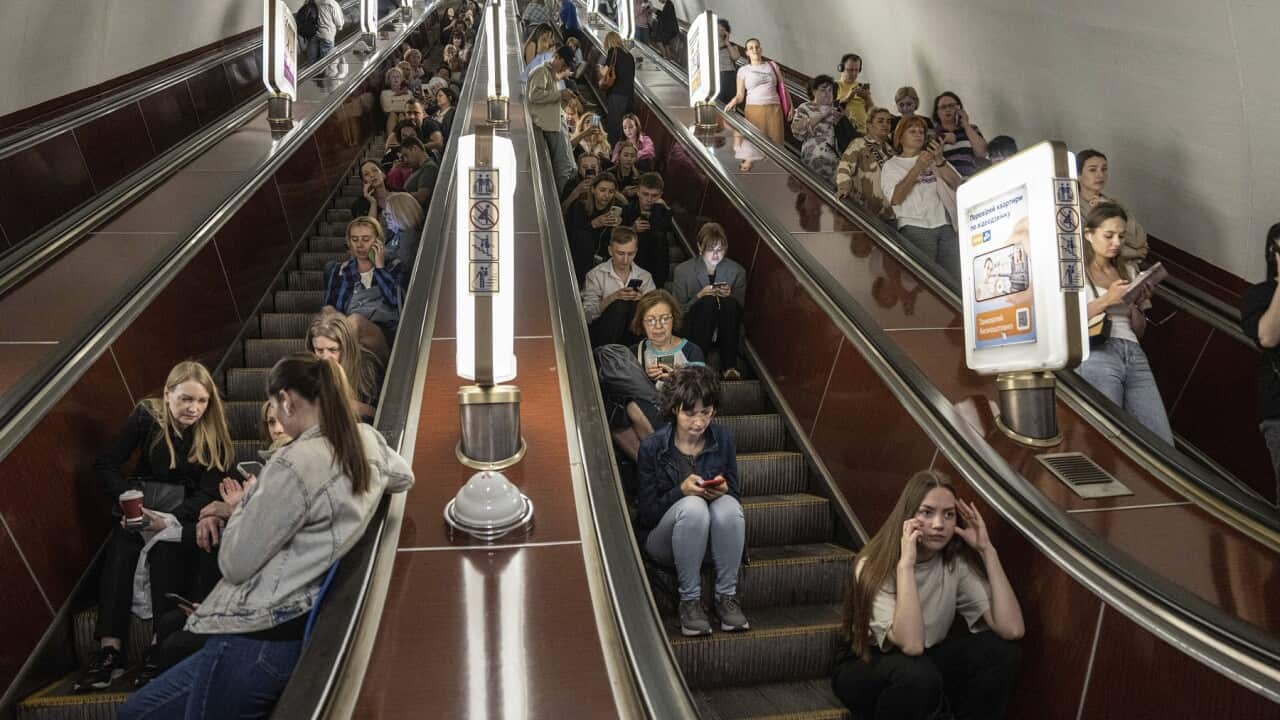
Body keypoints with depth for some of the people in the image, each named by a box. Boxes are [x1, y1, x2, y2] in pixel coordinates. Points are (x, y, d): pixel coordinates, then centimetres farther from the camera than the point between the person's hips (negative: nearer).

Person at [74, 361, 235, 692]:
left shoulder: (213, 430, -8)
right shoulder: (146, 415, -6)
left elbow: (209, 492, -12)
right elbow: (106, 465, -5)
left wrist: (169, 521, -29)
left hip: (187, 508, -1)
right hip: (143, 499, 1)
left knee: (165, 547, -33)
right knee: (120, 543, -30)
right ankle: (109, 649, -34)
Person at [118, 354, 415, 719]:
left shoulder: (295, 463, -21)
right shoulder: (368, 439, 1)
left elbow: (235, 564, -13)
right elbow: (404, 477, 26)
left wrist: (243, 504, 5)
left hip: (260, 638, -9)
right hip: (303, 622, 9)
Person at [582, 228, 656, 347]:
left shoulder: (645, 276, 13)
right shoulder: (596, 275, 3)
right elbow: (587, 314, -7)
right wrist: (613, 297, -21)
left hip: (633, 334, 2)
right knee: (620, 304, -28)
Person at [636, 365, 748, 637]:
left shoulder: (723, 438, -5)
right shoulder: (652, 447, -14)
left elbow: (736, 493, 4)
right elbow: (646, 513, -11)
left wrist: (724, 490, -20)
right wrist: (681, 491, -27)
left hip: (713, 538, 3)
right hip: (664, 538, -2)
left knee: (728, 505, -31)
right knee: (693, 506, -35)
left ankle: (727, 597, -19)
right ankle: (690, 600, -21)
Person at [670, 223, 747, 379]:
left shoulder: (737, 271, 2)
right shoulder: (683, 270, -2)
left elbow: (739, 309, 6)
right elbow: (677, 310, -1)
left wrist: (729, 296, -16)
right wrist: (699, 296, -19)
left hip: (726, 331, 2)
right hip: (694, 329, -1)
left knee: (730, 302, -30)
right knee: (708, 301, -31)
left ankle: (729, 366, -29)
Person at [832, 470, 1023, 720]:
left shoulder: (958, 562, -12)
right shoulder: (875, 566, -25)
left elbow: (1012, 629, -24)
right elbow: (911, 645, -39)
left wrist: (987, 550, -24)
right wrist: (906, 563, -41)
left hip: (927, 659, 4)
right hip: (866, 669, -4)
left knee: (1002, 650, -19)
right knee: (918, 673, -37)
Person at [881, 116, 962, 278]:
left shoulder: (934, 159, 17)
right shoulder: (891, 165, 8)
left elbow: (956, 185, 4)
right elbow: (895, 198, -7)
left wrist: (940, 160, -10)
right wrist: (917, 168, -12)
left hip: (944, 226, 3)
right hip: (915, 228, -3)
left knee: (956, 276, -4)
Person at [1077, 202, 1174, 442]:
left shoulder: (1129, 270, 23)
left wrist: (1137, 305, 5)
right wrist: (1106, 300, -11)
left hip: (1133, 354, 5)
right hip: (1096, 353, -5)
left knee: (1163, 444, -7)